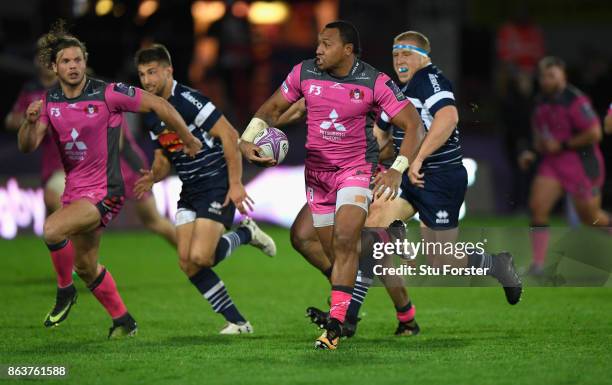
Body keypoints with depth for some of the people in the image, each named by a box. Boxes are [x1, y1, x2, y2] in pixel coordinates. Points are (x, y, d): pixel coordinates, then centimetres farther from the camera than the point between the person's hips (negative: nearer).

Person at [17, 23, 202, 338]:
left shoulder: (107, 94, -15)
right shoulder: (49, 102, 1)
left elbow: (158, 105, -9)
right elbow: (27, 146, -5)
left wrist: (188, 140, -2)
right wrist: (30, 121, -26)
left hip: (103, 192, -7)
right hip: (75, 191, 7)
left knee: (52, 229, -29)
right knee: (85, 266, 17)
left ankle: (64, 291, -6)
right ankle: (123, 321, 36)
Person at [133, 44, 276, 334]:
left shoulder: (188, 100, -16)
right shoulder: (150, 115, 11)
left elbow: (229, 135, -18)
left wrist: (236, 184, -21)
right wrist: (153, 176, -3)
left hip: (217, 186, -8)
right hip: (189, 192, 8)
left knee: (199, 257, -21)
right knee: (187, 263, -4)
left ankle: (245, 234, 8)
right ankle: (237, 322, 5)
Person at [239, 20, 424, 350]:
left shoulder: (375, 82, -12)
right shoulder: (305, 73, -3)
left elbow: (413, 124, -8)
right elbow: (272, 108, 9)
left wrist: (398, 170, -20)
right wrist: (247, 140, -9)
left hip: (357, 169, -4)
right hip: (317, 171, 4)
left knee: (345, 241, -20)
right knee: (331, 250, 4)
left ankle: (335, 323, -21)